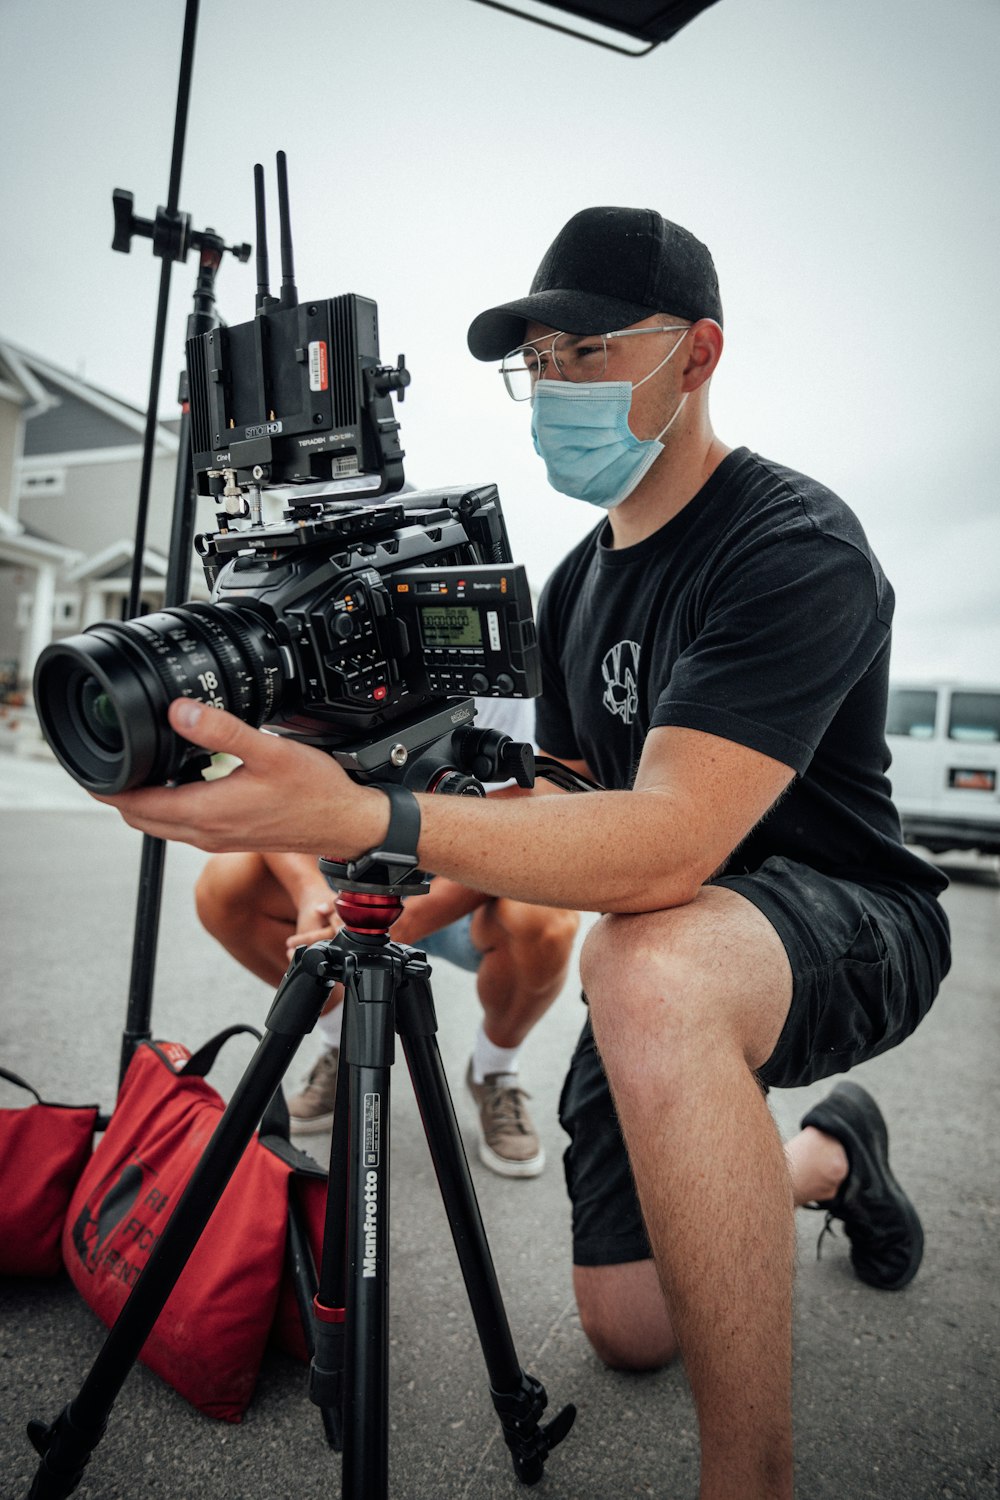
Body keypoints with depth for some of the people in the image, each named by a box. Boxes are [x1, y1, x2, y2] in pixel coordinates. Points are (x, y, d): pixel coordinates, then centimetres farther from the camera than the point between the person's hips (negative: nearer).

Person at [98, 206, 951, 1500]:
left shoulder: (797, 546, -21)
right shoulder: (576, 581, 5)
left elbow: (667, 846, -35)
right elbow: (565, 799, 10)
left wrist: (363, 816, -45)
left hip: (848, 931, -7)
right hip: (666, 960, 7)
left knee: (651, 966, -42)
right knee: (627, 1327, 13)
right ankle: (833, 1157, 39)